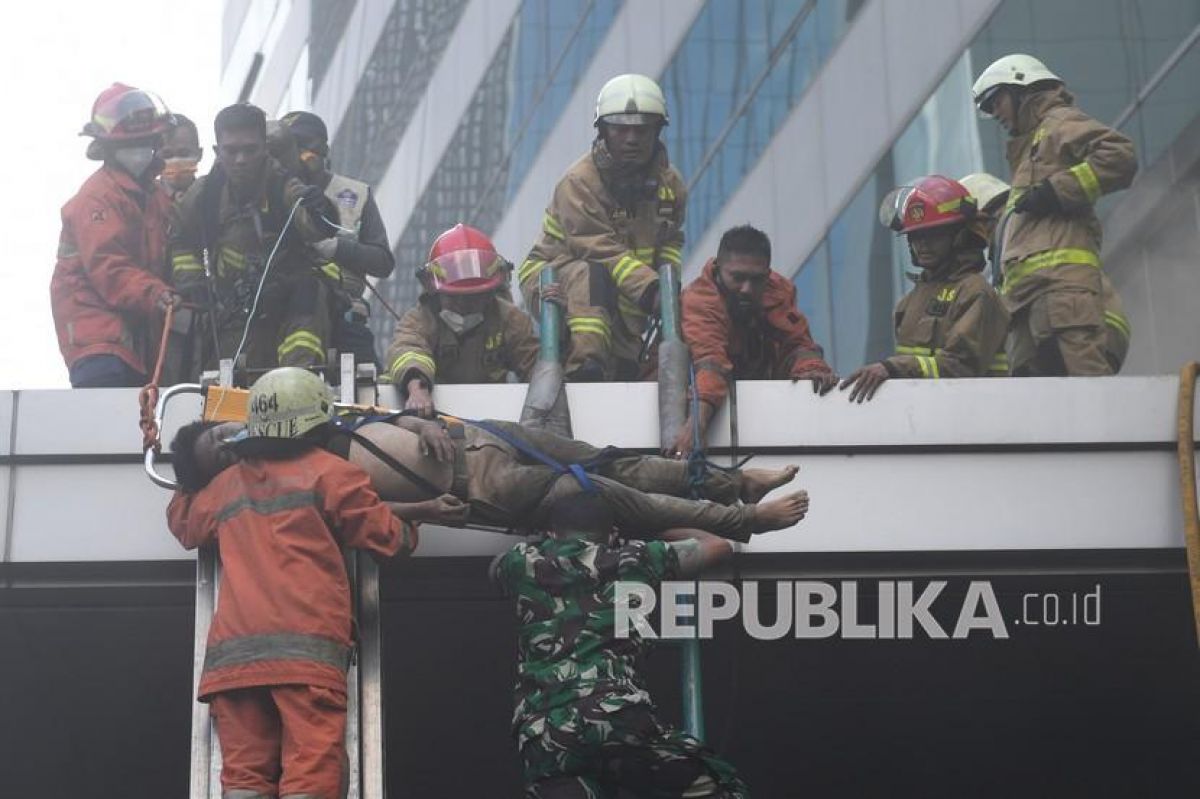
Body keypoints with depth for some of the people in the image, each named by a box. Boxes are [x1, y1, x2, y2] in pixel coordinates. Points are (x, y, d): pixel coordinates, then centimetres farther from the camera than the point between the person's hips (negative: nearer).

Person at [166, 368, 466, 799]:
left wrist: (187, 479, 57)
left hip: (233, 648, 5)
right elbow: (388, 536, 11)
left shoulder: (226, 484, 21)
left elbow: (184, 524, 40)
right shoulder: (329, 472, 6)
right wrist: (421, 514, 30)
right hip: (306, 646, -4)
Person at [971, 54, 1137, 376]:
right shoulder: (1028, 145, 37)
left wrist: (1056, 190, -10)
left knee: (1082, 370, -22)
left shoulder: (1060, 123, 9)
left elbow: (1120, 156, -8)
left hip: (1060, 276, -9)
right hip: (1026, 287, 9)